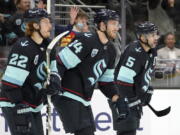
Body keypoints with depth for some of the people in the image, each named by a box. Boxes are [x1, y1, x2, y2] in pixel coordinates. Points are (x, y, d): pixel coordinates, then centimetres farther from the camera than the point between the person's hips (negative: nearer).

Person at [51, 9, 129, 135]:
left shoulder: (110, 50, 13)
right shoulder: (86, 40, -16)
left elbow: (106, 81, 19)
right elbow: (61, 62, -20)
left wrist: (117, 99, 7)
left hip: (83, 100, 10)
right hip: (67, 97, -10)